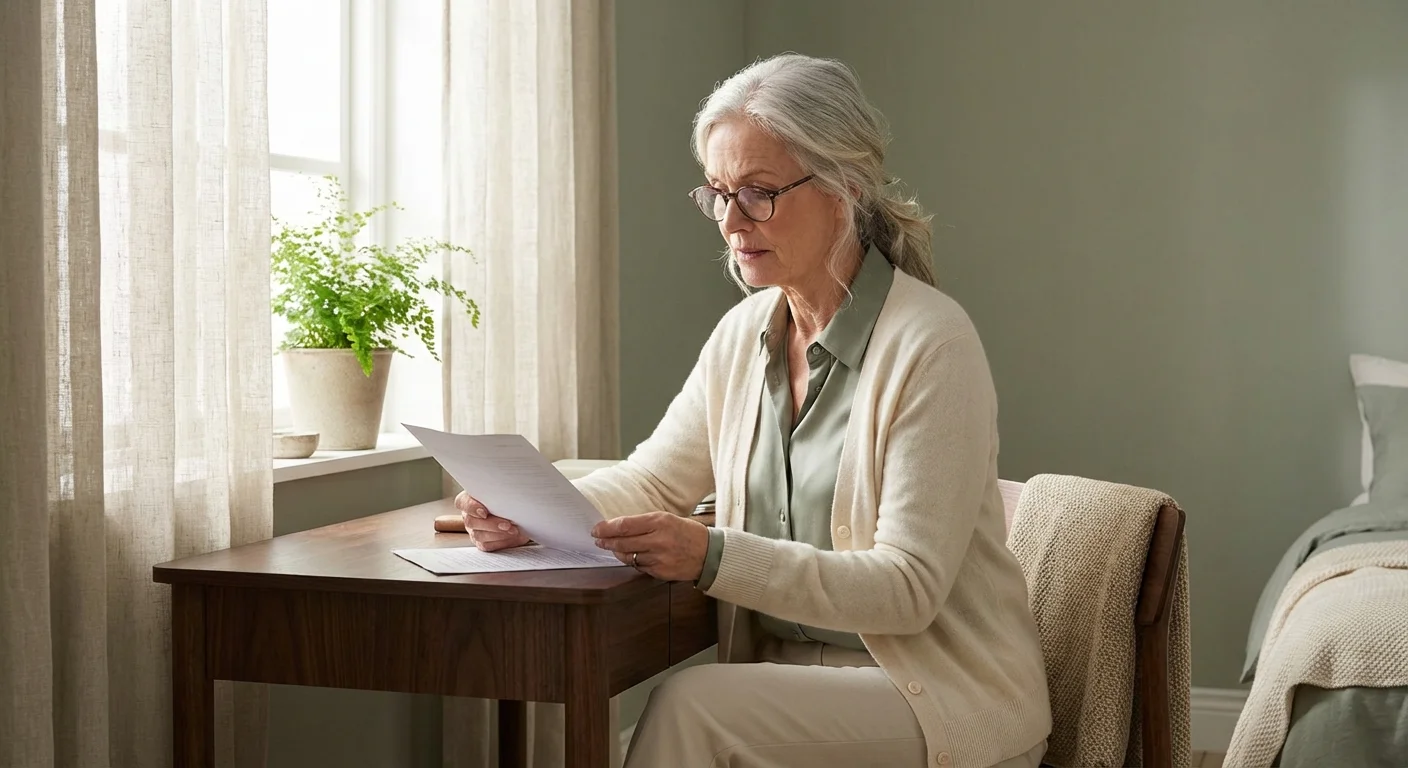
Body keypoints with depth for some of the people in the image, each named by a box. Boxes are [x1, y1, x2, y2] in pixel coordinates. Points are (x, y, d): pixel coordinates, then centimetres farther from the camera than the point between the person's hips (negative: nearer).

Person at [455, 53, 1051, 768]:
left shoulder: (930, 345, -16)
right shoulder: (744, 333, 6)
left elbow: (909, 587, -20)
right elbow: (652, 479, 16)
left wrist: (714, 558, -31)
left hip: (943, 699, -5)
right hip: (790, 678, 5)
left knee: (690, 706, -28)